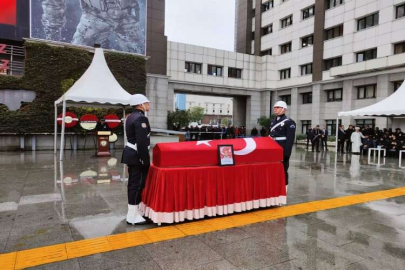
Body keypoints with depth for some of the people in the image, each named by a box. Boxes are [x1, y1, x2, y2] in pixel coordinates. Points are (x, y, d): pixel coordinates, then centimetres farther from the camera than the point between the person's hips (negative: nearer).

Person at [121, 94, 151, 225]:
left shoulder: (131, 116, 15)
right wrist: (145, 160, -19)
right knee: (138, 184, -3)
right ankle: (133, 216, 6)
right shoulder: (141, 118, -18)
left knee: (133, 183, 16)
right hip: (137, 156, -11)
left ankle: (133, 211, 28)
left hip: (131, 153, 11)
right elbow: (142, 142, -24)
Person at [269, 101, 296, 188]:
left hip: (283, 151, -7)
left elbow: (290, 139, -15)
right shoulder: (273, 121, 15)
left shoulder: (289, 122, -8)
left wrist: (286, 153, -21)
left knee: (283, 171, 1)